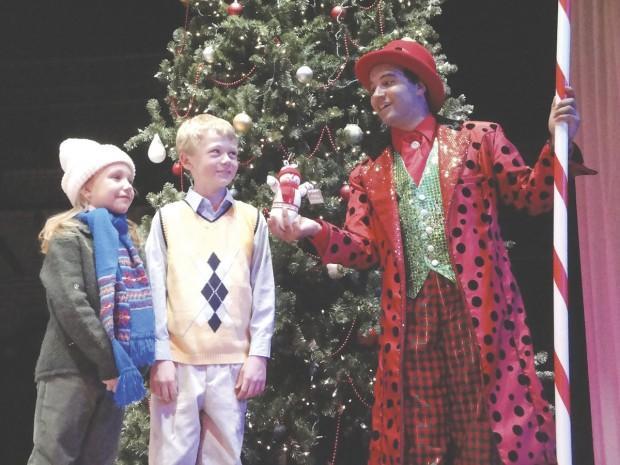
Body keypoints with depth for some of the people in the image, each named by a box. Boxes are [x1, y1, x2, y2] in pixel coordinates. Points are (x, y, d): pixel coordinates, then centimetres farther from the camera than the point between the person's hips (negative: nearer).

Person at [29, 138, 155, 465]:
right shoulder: (68, 237, -5)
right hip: (70, 371, -7)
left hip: (114, 373, 7)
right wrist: (110, 362, -19)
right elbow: (71, 306, -17)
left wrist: (127, 363, 6)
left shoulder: (124, 240, 17)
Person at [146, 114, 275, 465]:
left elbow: (264, 292, 7)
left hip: (233, 363, 1)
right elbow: (154, 292, 1)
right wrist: (160, 357, -5)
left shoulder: (251, 219, 8)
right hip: (177, 361, -1)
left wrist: (259, 354, 0)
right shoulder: (167, 218, 5)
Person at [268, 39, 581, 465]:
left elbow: (531, 195, 5)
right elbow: (364, 247, 8)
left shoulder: (478, 138, 10)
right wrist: (312, 230, -9)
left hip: (478, 305, -3)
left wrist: (557, 142, -12)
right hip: (410, 316, 3)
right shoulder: (371, 174, 17)